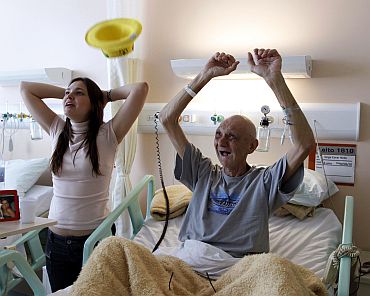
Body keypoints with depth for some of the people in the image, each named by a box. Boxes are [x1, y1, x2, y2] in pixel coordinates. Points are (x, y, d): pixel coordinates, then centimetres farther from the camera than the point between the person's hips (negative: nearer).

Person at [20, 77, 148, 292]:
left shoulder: (107, 135, -9)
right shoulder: (58, 130, 4)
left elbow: (141, 88, -17)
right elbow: (26, 88, 11)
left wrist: (107, 95, -1)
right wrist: (65, 92, 8)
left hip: (95, 237, -4)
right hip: (57, 239, 4)